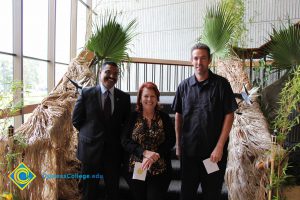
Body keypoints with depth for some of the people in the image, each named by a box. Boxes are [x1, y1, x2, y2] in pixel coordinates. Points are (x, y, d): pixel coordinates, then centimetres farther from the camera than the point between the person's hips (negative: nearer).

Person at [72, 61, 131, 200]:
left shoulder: (124, 97, 0)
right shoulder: (86, 93, -4)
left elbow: (127, 123, 8)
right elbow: (76, 120, 0)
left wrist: (116, 136, 1)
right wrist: (90, 133, 1)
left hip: (114, 150, 2)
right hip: (90, 149, -1)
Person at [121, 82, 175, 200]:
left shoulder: (164, 117, 1)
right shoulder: (133, 117, 0)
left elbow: (171, 141, -3)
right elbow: (125, 141, -6)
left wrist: (154, 156, -17)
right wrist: (144, 152, -20)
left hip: (159, 170, 0)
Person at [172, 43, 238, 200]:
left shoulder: (221, 84, -5)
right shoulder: (184, 86, 2)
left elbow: (229, 115, -7)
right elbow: (178, 115, 8)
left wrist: (220, 146, -11)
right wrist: (178, 144, 6)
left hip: (214, 151, -2)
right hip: (188, 150, 2)